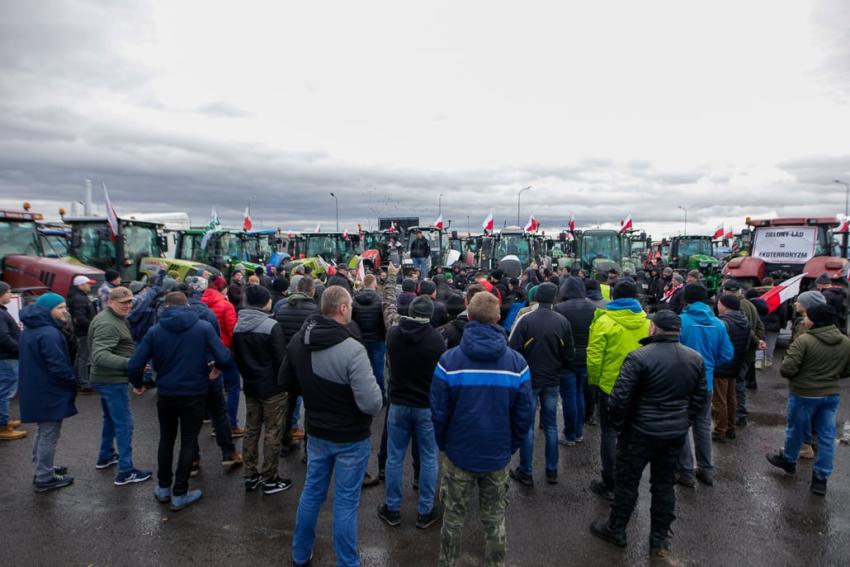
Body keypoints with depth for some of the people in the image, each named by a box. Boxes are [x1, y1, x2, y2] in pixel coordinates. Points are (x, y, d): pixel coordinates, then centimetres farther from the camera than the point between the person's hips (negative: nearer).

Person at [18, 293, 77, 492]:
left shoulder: (30, 329, 9)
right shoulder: (49, 333, -25)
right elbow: (58, 366, -26)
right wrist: (73, 383, -10)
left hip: (35, 390, 10)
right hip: (50, 393, -10)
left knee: (43, 432, 23)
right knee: (49, 435, 2)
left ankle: (42, 469, 36)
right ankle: (45, 478, 12)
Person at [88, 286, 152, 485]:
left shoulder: (114, 319, 12)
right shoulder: (107, 324, -22)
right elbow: (100, 355, -32)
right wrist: (130, 363, -41)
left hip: (106, 379, 11)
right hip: (113, 381, -11)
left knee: (111, 419, 24)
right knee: (124, 424, -6)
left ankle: (106, 457, 40)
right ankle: (126, 472, -2)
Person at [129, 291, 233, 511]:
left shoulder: (155, 330, -5)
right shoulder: (204, 327, -10)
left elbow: (134, 365, -7)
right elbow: (225, 359, -18)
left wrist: (137, 384, 12)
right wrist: (216, 368, 4)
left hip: (165, 394, 2)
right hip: (194, 394, -2)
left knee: (166, 439, 22)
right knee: (188, 443, 10)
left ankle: (163, 488, 33)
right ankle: (179, 495, 17)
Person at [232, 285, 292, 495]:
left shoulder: (238, 326, 3)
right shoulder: (271, 326, -18)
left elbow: (236, 357, 12)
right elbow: (281, 358, -15)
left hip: (251, 386, 7)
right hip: (272, 387, -7)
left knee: (252, 430, 15)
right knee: (273, 433, 2)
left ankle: (251, 476, 23)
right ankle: (269, 479, 9)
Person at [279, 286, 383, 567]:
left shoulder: (298, 340, -7)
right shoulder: (352, 349, -29)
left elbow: (285, 381, 9)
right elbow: (372, 404, -31)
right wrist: (377, 393, -10)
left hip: (316, 432, 6)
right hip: (351, 437, -6)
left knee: (312, 492, 22)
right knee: (346, 501, 9)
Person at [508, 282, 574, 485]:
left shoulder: (526, 320, -17)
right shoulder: (562, 321, -6)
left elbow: (513, 350, -15)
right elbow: (569, 355, 1)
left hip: (529, 380, -3)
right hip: (552, 381, 3)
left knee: (527, 426, 6)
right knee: (551, 425, 15)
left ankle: (525, 473, 15)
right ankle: (552, 471, 25)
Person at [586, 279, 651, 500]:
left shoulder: (604, 321, -15)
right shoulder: (646, 322, -3)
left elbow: (594, 357, -15)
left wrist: (594, 380, 0)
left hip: (610, 385, -4)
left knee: (609, 433, 7)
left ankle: (610, 485, 14)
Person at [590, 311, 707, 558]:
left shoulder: (639, 357, -20)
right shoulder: (695, 358, 1)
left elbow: (619, 398, -20)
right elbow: (699, 398, 9)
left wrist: (618, 424, -4)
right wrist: (682, 420, 18)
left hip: (641, 433, -5)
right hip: (676, 434, 6)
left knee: (627, 481, 11)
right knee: (665, 484, 17)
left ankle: (616, 529, 27)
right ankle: (660, 539, 29)